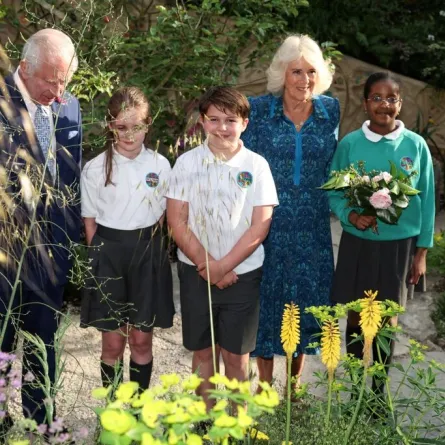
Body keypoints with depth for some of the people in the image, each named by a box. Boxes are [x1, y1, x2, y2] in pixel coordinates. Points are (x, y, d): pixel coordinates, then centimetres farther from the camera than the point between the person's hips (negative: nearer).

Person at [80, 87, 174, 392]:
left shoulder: (160, 165, -2)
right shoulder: (96, 168, -5)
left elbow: (160, 215, 9)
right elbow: (90, 221, 3)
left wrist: (147, 249, 4)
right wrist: (102, 257, 0)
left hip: (148, 254, 1)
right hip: (108, 254, -1)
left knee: (142, 341, 8)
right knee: (113, 344, 5)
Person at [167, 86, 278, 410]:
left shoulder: (256, 165, -4)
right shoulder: (187, 162, -2)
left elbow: (260, 225, -7)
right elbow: (177, 221, -4)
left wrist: (224, 266, -12)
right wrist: (207, 264, -11)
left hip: (242, 272, -1)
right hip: (196, 271, 1)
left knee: (235, 353, 7)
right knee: (202, 351, 11)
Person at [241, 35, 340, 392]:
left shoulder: (330, 110, 1)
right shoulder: (258, 109, -7)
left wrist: (327, 201, 7)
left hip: (312, 226, 2)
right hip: (268, 223, -2)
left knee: (306, 296, 10)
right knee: (267, 297, 7)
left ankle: (296, 383, 29)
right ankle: (265, 385, 25)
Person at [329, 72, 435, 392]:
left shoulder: (416, 145, -5)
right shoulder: (349, 144, -5)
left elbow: (426, 200, 1)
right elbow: (334, 194, 1)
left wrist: (421, 252, 1)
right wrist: (350, 215, -20)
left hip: (399, 244, 0)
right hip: (357, 242, 0)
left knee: (387, 319, 9)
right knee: (356, 317, 9)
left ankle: (378, 389, 27)